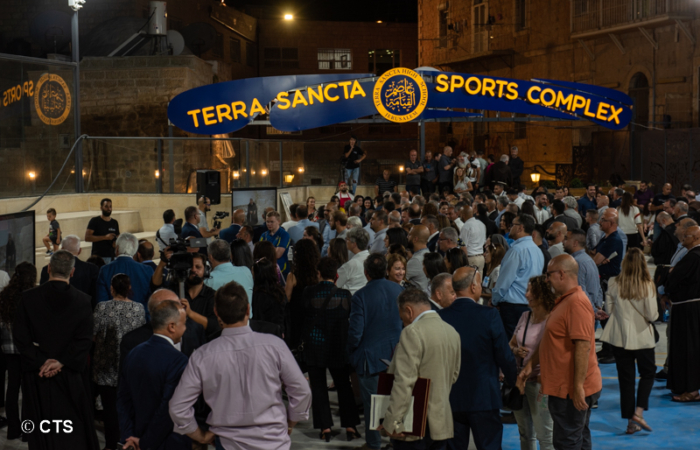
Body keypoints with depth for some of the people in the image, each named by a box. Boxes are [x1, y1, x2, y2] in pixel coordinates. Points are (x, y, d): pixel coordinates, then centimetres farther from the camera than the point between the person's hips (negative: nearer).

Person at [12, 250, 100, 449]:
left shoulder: (28, 297, -5)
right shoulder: (83, 301, -5)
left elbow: (20, 337, -8)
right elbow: (85, 340, -10)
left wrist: (41, 362, -7)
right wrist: (62, 362, -9)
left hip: (37, 375, 0)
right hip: (71, 377, 0)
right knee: (74, 433, 10)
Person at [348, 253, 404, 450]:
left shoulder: (361, 296, -17)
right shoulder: (400, 291, -4)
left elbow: (355, 331, -16)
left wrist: (351, 352, 2)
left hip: (371, 358, -4)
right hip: (397, 356, 4)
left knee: (371, 403, 8)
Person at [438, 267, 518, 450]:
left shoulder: (440, 316, -3)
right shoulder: (489, 315, -11)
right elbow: (504, 356, -7)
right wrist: (515, 382, 10)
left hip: (450, 398, 3)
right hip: (484, 398, -3)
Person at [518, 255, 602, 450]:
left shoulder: (577, 302, -20)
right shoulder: (563, 301, 15)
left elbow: (583, 346, -27)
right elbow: (549, 341, 22)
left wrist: (578, 386, -27)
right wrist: (530, 365, 14)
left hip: (571, 390, -11)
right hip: (564, 387, 11)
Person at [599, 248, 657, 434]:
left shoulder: (614, 283, -6)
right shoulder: (647, 285, -13)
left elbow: (608, 309, 0)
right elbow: (652, 315, -13)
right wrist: (656, 314, 9)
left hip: (619, 337, 2)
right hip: (642, 337, -2)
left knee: (626, 378, 9)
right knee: (648, 374, 15)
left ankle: (630, 421, 12)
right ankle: (638, 412, -1)